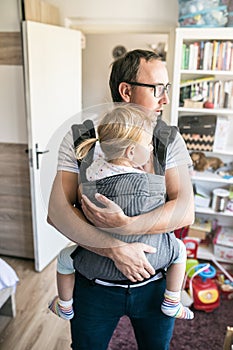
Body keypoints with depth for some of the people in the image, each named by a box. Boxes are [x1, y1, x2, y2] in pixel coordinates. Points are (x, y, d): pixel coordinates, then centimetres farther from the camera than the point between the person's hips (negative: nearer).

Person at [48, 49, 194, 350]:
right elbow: (57, 211, -19)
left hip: (155, 281, 2)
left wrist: (123, 224, -30)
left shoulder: (170, 140, -7)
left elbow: (185, 210, -17)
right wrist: (116, 249, -27)